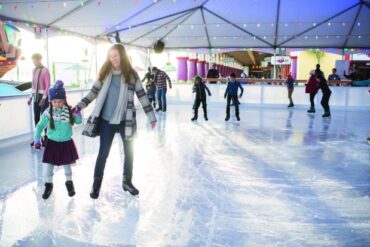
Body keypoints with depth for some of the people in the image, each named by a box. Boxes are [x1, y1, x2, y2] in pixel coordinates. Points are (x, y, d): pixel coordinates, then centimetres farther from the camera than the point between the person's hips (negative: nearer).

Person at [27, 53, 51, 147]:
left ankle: (46, 138, 8)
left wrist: (44, 98, -20)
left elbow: (48, 85, -15)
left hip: (43, 96, -6)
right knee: (36, 118, 8)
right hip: (36, 96, 6)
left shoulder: (45, 71, -11)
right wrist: (31, 97, 14)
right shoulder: (34, 70, 10)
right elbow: (33, 85, 16)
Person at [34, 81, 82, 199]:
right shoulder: (48, 112, -13)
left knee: (67, 165, 14)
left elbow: (78, 121, 2)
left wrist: (77, 114, -19)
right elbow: (40, 126, -6)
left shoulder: (69, 110, -10)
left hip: (66, 143, 1)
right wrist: (37, 140, -12)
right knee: (49, 165, 6)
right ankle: (48, 185, 27)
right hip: (52, 143, 0)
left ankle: (69, 182, 36)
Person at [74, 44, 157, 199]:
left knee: (129, 152, 11)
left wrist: (151, 116, -2)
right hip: (107, 120, 0)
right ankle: (96, 183, 21)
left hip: (126, 121, 0)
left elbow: (142, 96, -1)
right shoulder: (105, 73, 1)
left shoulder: (131, 74, -2)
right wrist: (79, 106, -2)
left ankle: (127, 181, 30)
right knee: (103, 153, 5)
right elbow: (94, 92, 7)